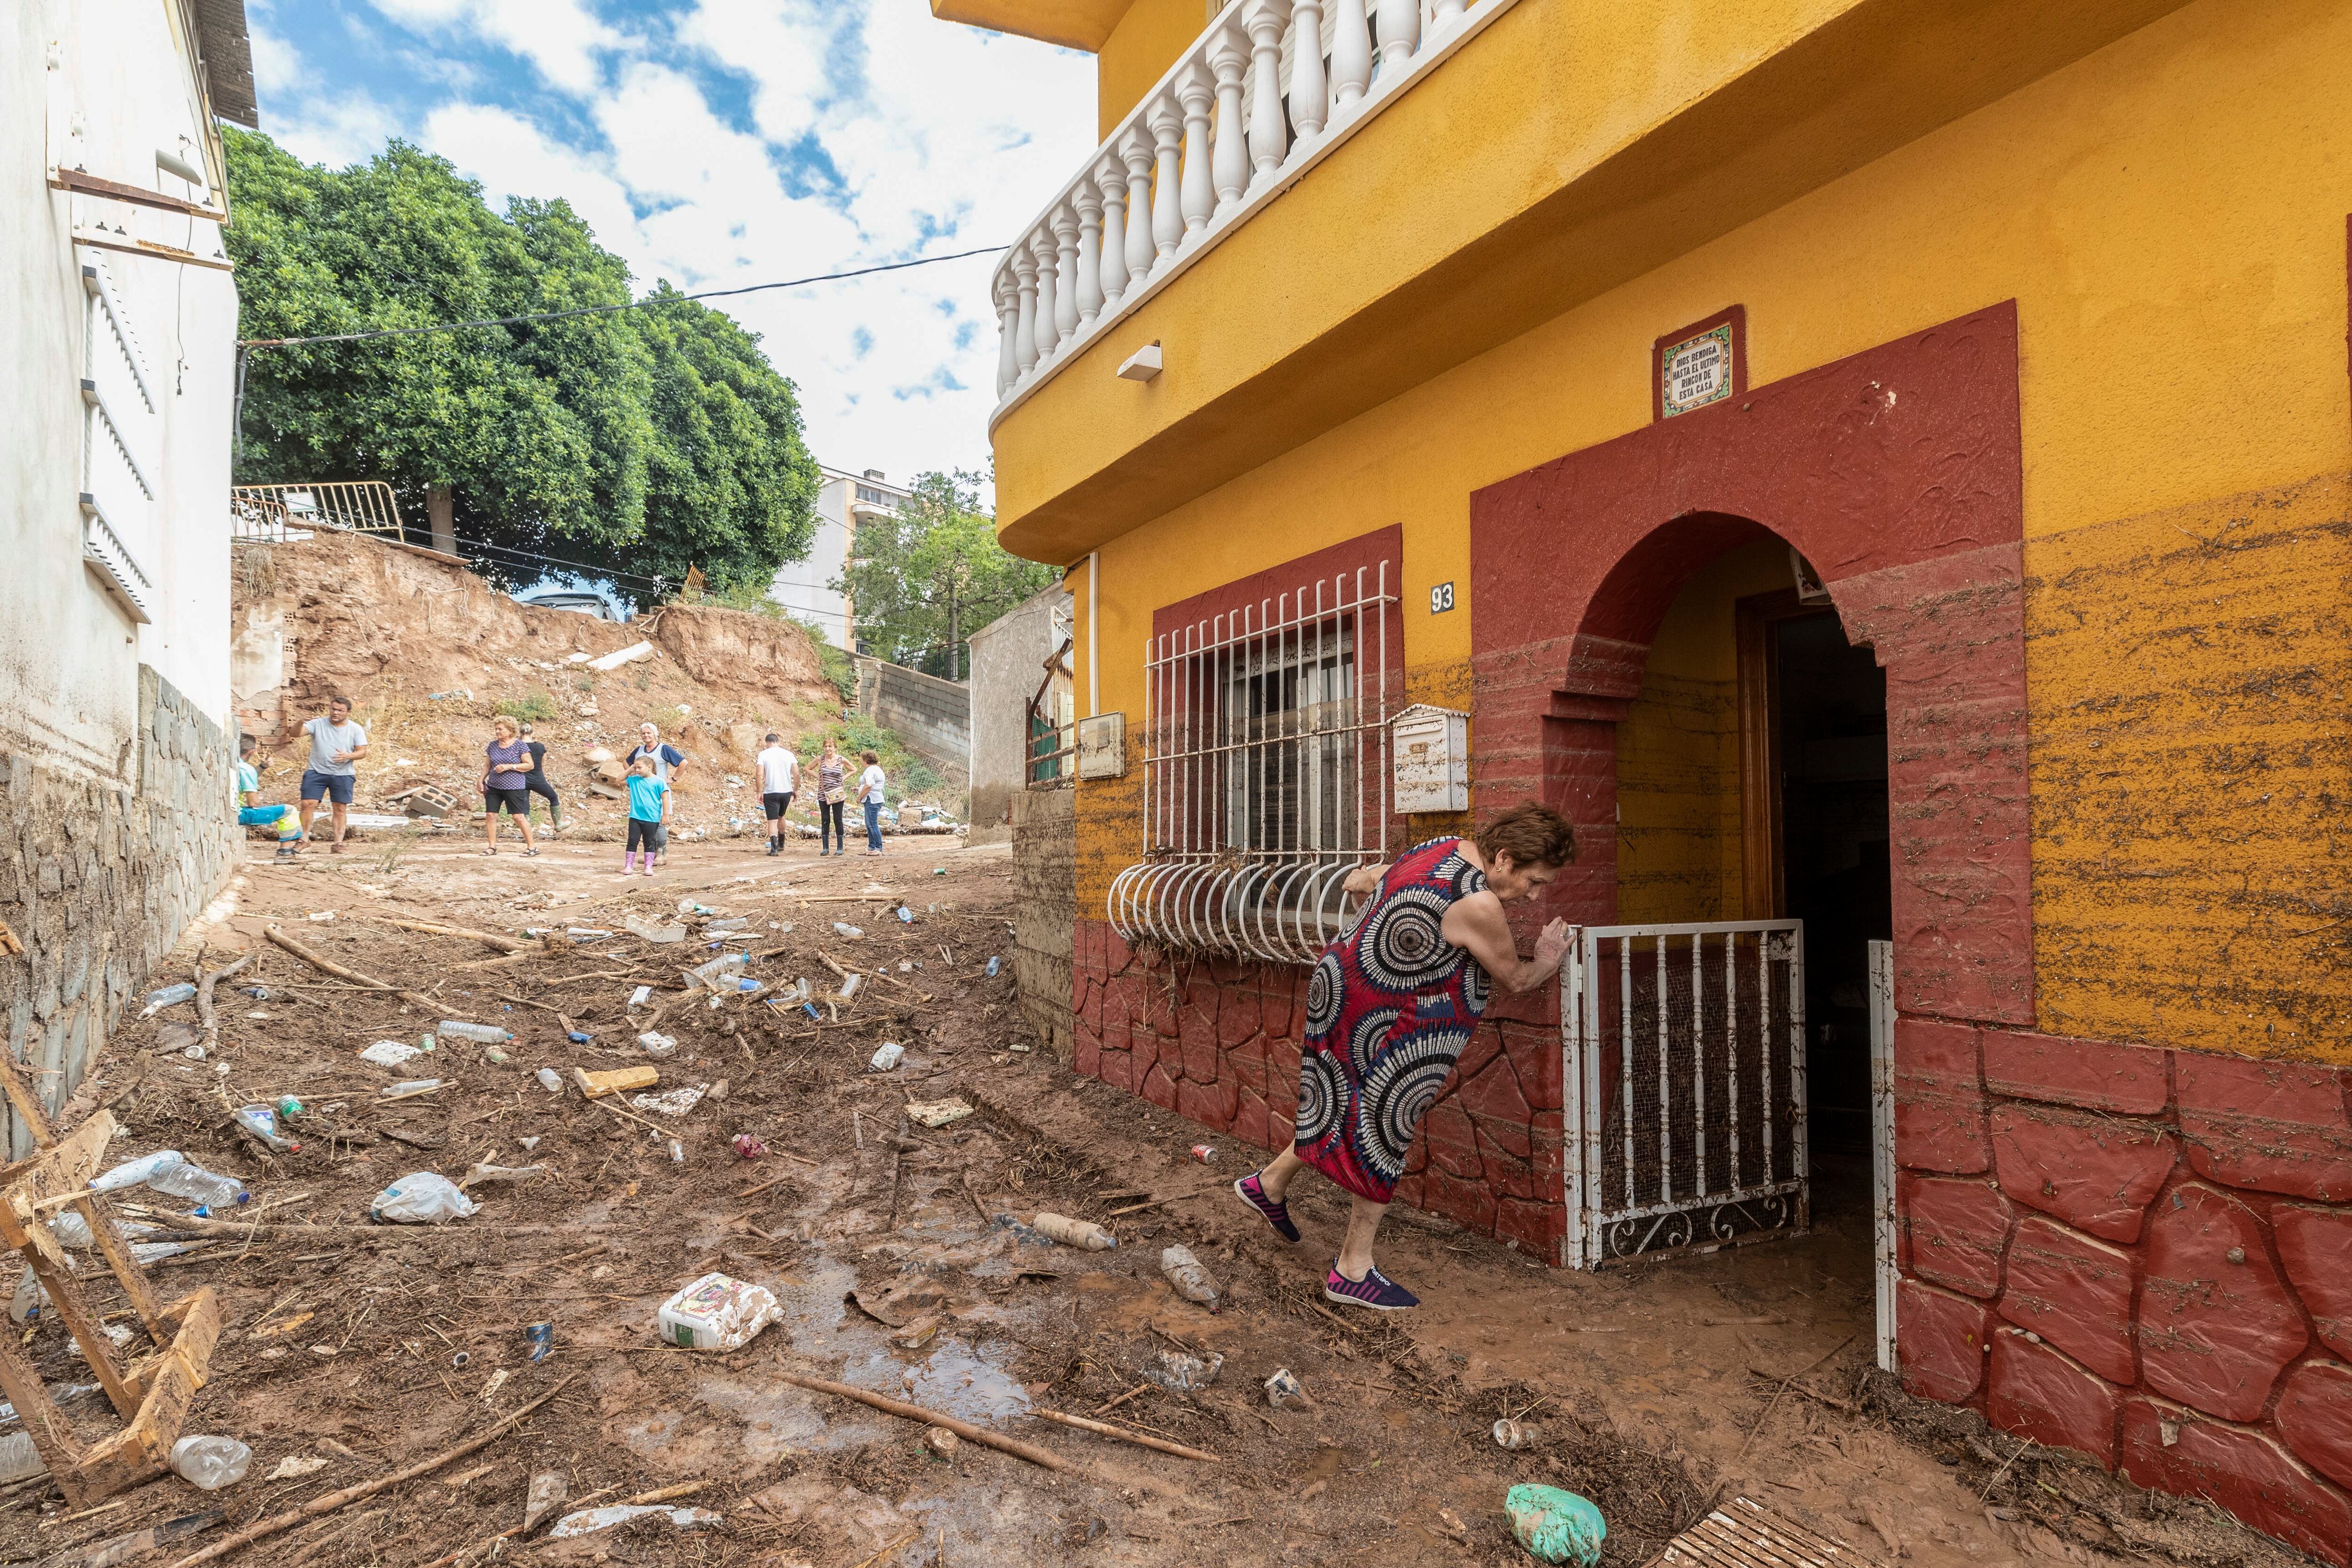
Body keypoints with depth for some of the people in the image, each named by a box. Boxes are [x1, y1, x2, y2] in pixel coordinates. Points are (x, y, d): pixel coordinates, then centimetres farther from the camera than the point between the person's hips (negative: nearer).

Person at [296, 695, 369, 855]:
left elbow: (362, 752, -1)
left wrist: (348, 756, -22)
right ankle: (304, 839, 5)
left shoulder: (356, 730, 1)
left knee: (341, 808, 3)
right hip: (316, 772, 0)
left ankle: (338, 843, 8)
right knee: (308, 804, -7)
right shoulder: (318, 724, -1)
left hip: (343, 775, 0)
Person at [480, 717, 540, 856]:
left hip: (514, 787, -5)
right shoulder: (493, 746, 8)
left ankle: (532, 846, 1)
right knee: (490, 815, 0)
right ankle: (492, 846, 9)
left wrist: (509, 767, -17)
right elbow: (488, 766, 16)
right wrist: (481, 780, 5)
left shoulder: (519, 746, -6)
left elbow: (529, 765, -9)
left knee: (519, 817, -6)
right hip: (493, 787, 5)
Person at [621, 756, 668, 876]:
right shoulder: (634, 780, 6)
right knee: (633, 842, 4)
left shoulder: (659, 781, -7)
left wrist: (665, 815, -10)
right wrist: (630, 770, 6)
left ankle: (648, 867, 14)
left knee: (649, 843, 7)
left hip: (652, 819, -4)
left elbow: (665, 798, -7)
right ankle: (628, 866, 8)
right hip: (635, 817, 4)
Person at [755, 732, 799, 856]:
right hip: (786, 791, 3)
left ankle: (774, 848, -14)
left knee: (772, 821, -1)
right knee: (780, 817, 24)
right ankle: (781, 844, 34)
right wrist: (795, 790, 10)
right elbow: (797, 774, 0)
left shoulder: (763, 755, -4)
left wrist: (760, 792, -3)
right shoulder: (789, 754, 3)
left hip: (770, 792, -3)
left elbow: (760, 775, -11)